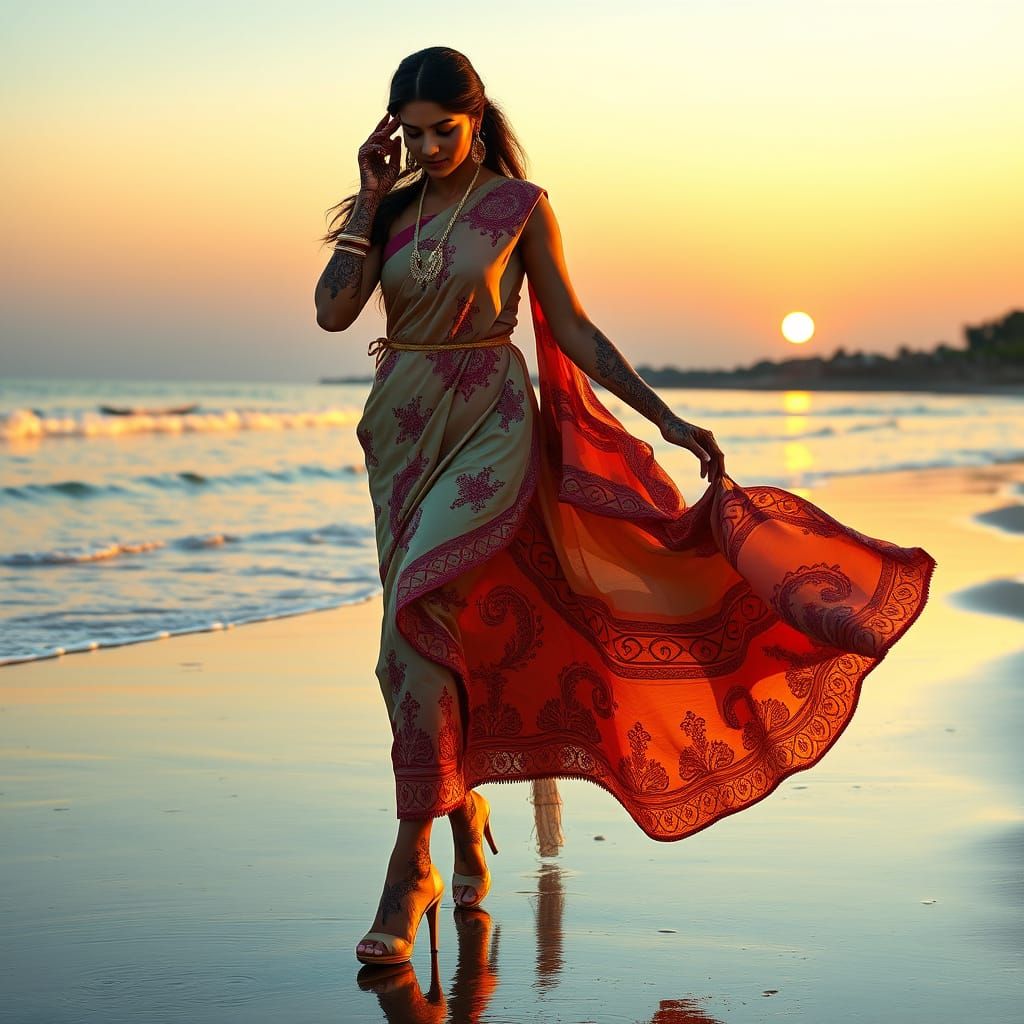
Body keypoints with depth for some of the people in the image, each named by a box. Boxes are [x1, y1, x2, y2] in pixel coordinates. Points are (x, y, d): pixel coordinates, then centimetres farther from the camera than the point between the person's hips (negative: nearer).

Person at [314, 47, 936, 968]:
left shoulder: (520, 207, -1)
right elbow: (333, 311, -2)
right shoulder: (389, 208, 9)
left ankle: (411, 867, -19)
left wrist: (667, 419, -3)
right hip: (401, 426, 5)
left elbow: (572, 328, 2)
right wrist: (370, 197, -4)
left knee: (419, 616, -22)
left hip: (490, 424, -5)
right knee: (425, 629, 9)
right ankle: (465, 807, 32)